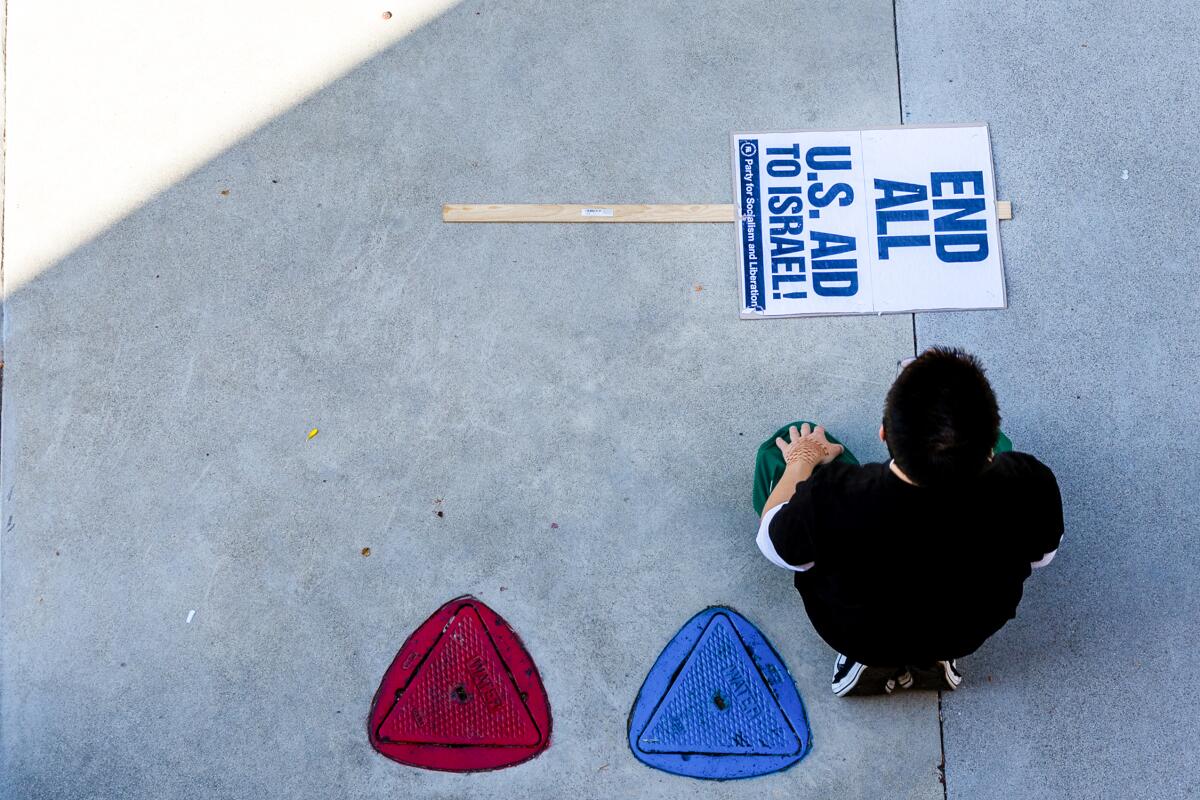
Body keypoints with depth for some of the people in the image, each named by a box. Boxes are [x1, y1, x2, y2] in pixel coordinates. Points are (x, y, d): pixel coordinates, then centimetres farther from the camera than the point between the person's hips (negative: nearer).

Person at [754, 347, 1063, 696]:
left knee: (780, 446, 11)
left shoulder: (830, 500, -41)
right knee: (1001, 448, 22)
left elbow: (775, 546, -15)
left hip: (856, 636, -1)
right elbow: (1040, 554, -9)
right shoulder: (1029, 486, -36)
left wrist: (801, 461, 3)